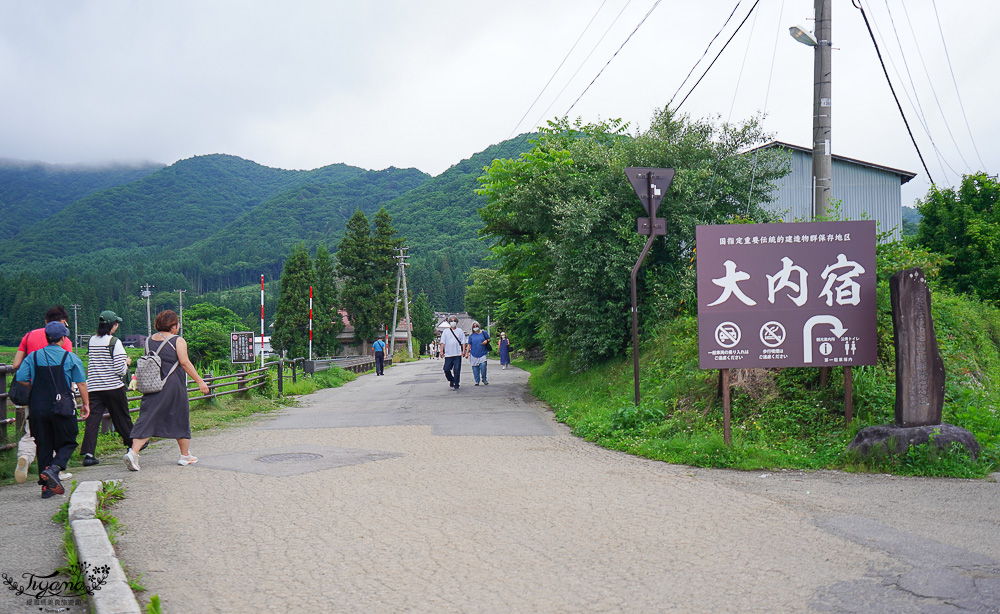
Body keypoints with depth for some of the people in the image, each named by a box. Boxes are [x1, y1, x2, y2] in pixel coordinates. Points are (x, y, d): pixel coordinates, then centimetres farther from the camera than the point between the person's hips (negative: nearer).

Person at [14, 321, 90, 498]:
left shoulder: (32, 357, 6)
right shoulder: (71, 358, -1)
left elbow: (20, 381, 4)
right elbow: (81, 384, -1)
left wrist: (30, 399, 19)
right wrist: (86, 404, 9)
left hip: (38, 409, 3)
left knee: (43, 446, 11)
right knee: (68, 443, 8)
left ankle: (46, 486, 11)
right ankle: (54, 467, -19)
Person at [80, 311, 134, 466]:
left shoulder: (92, 341, 6)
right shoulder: (115, 342, -12)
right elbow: (120, 370, -16)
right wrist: (127, 363, 5)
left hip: (93, 387, 4)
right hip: (113, 387, -4)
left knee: (92, 419, -1)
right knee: (121, 417, 12)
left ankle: (88, 454, -10)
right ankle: (132, 444, 30)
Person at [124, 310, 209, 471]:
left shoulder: (149, 340, 9)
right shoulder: (178, 341, -7)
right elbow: (185, 363, -13)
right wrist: (200, 381, -11)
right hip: (173, 385, -4)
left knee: (147, 418, 2)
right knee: (180, 419, 9)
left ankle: (133, 452, -15)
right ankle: (185, 455, 19)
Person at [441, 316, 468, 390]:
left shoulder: (460, 331, 11)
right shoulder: (445, 332, 12)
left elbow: (463, 342, 9)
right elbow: (443, 342, 7)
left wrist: (464, 351, -3)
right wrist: (442, 351, -4)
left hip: (457, 354, -1)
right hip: (448, 354, 1)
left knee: (457, 370, -6)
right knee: (446, 369, -2)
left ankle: (456, 384, 2)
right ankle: (451, 380, 22)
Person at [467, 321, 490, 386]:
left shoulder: (483, 333, 7)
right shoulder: (471, 336, 10)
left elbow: (489, 339, 14)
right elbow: (469, 345, 12)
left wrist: (486, 341, -8)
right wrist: (468, 352, 3)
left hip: (482, 353, -2)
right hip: (474, 354, 2)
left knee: (483, 365, -17)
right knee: (475, 368, 2)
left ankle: (484, 379, 4)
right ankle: (477, 381, 12)